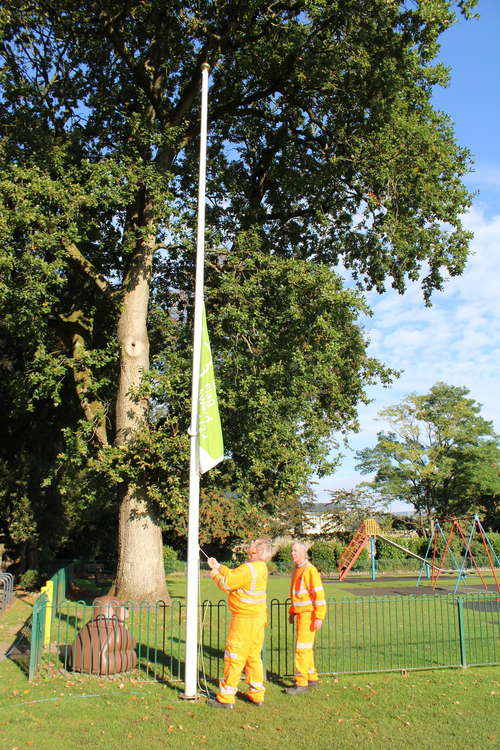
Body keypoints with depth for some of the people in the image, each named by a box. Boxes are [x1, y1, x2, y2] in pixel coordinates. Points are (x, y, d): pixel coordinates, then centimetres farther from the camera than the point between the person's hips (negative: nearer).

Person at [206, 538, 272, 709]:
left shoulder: (248, 569, -21)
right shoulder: (261, 568, 9)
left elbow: (226, 584, -16)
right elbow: (234, 575, 19)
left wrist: (215, 575, 3)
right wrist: (219, 566, 21)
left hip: (245, 619, -9)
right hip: (258, 618, 9)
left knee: (234, 658, -1)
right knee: (254, 656, 17)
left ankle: (226, 698, 6)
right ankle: (257, 694, 23)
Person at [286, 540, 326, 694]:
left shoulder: (310, 570, -16)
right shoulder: (296, 570, 12)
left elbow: (319, 594, -18)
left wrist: (318, 617, -21)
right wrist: (292, 612, 20)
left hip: (308, 614, -9)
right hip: (299, 613, 9)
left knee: (302, 648, -7)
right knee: (305, 647, 15)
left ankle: (301, 683, -2)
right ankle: (312, 679, 25)